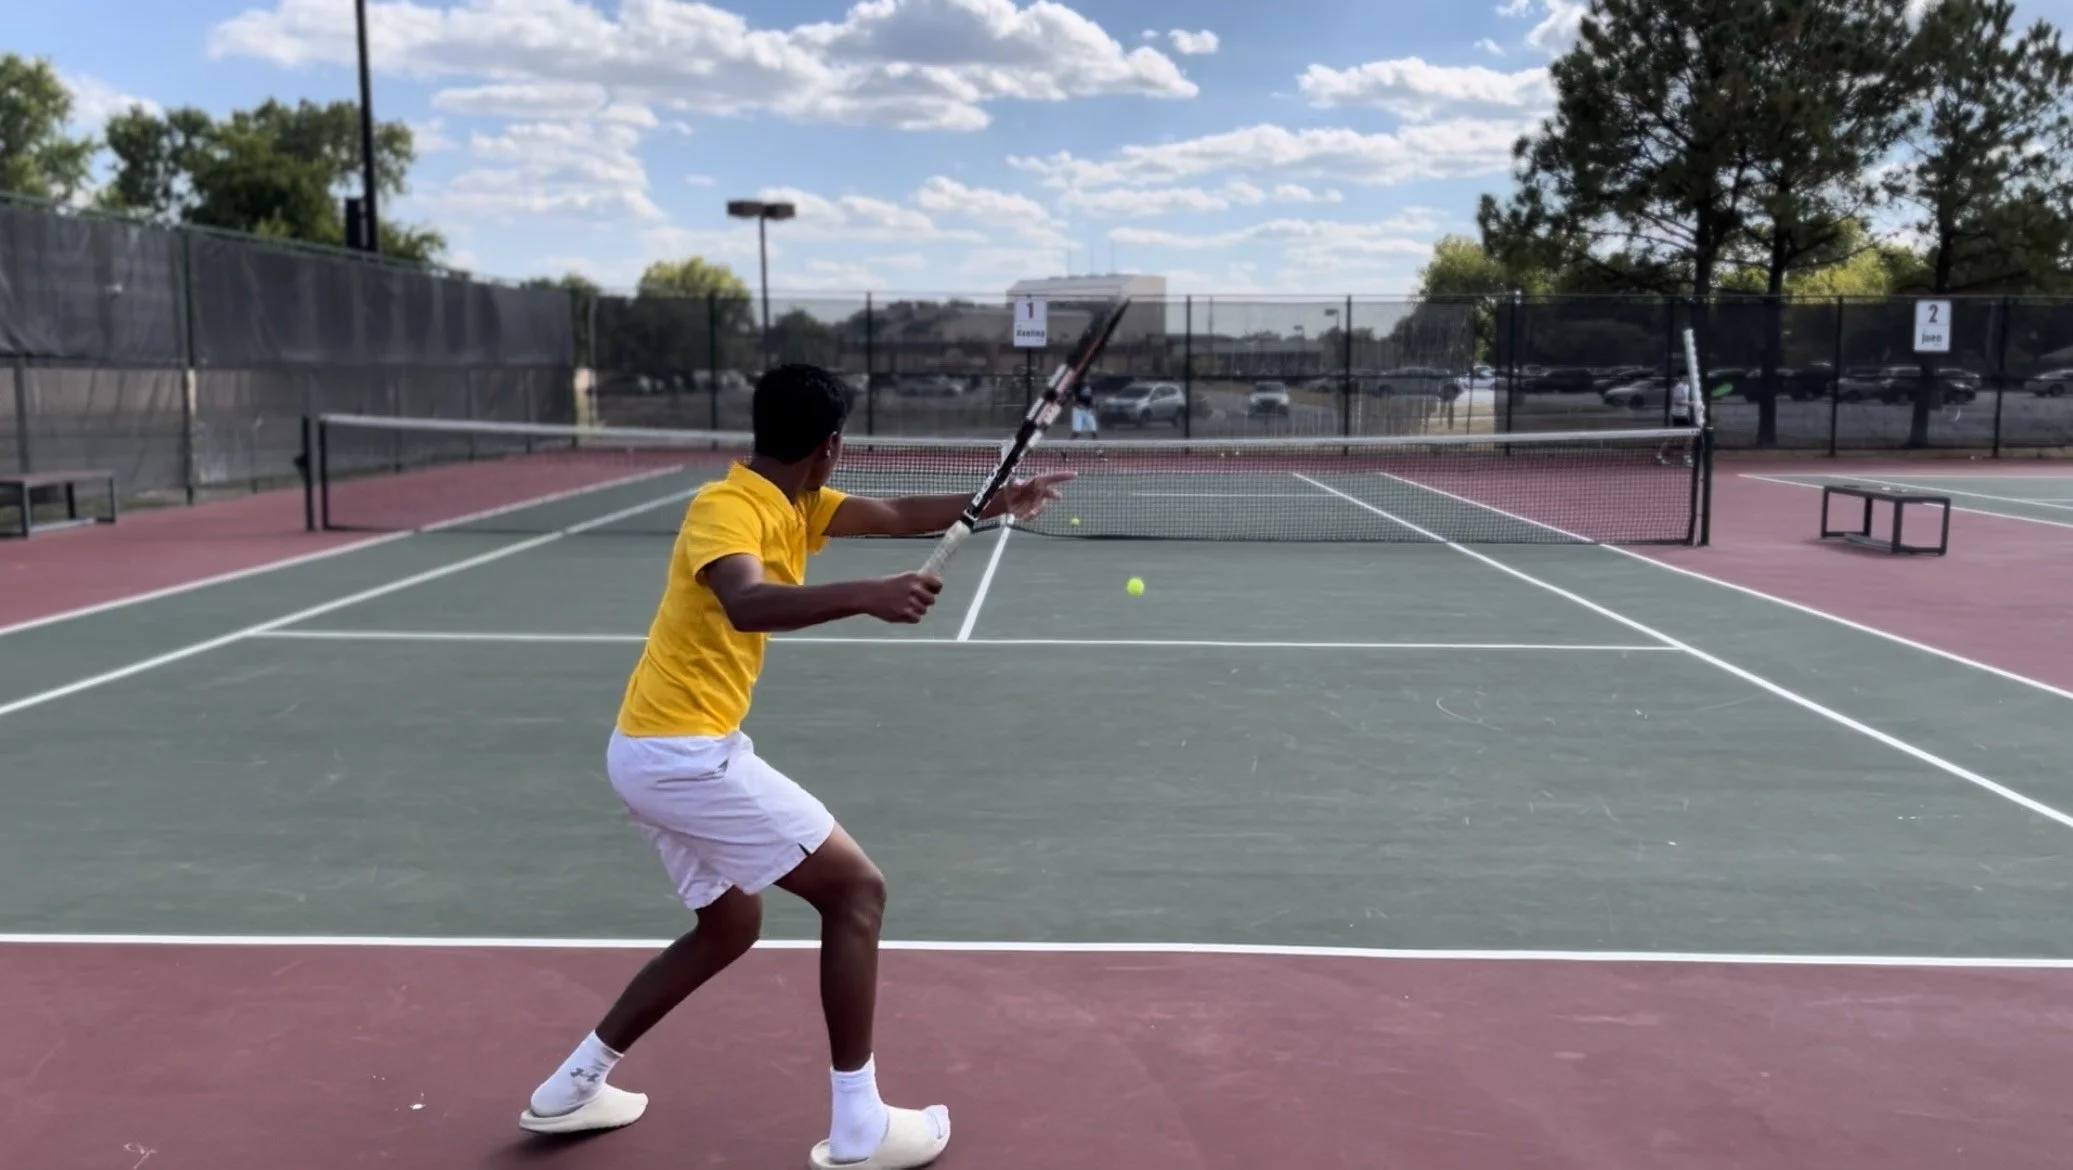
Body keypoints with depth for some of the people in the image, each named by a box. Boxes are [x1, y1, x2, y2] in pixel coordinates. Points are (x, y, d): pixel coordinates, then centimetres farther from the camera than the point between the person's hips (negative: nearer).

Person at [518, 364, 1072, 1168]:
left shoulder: (793, 506, 9)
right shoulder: (725, 507, -18)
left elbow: (899, 516, 6)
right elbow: (746, 604, -38)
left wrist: (996, 500, -5)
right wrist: (866, 597, -49)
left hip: (655, 751, 10)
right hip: (686, 752, -10)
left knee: (732, 924, 24)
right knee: (856, 889, -4)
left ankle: (573, 1087, 28)